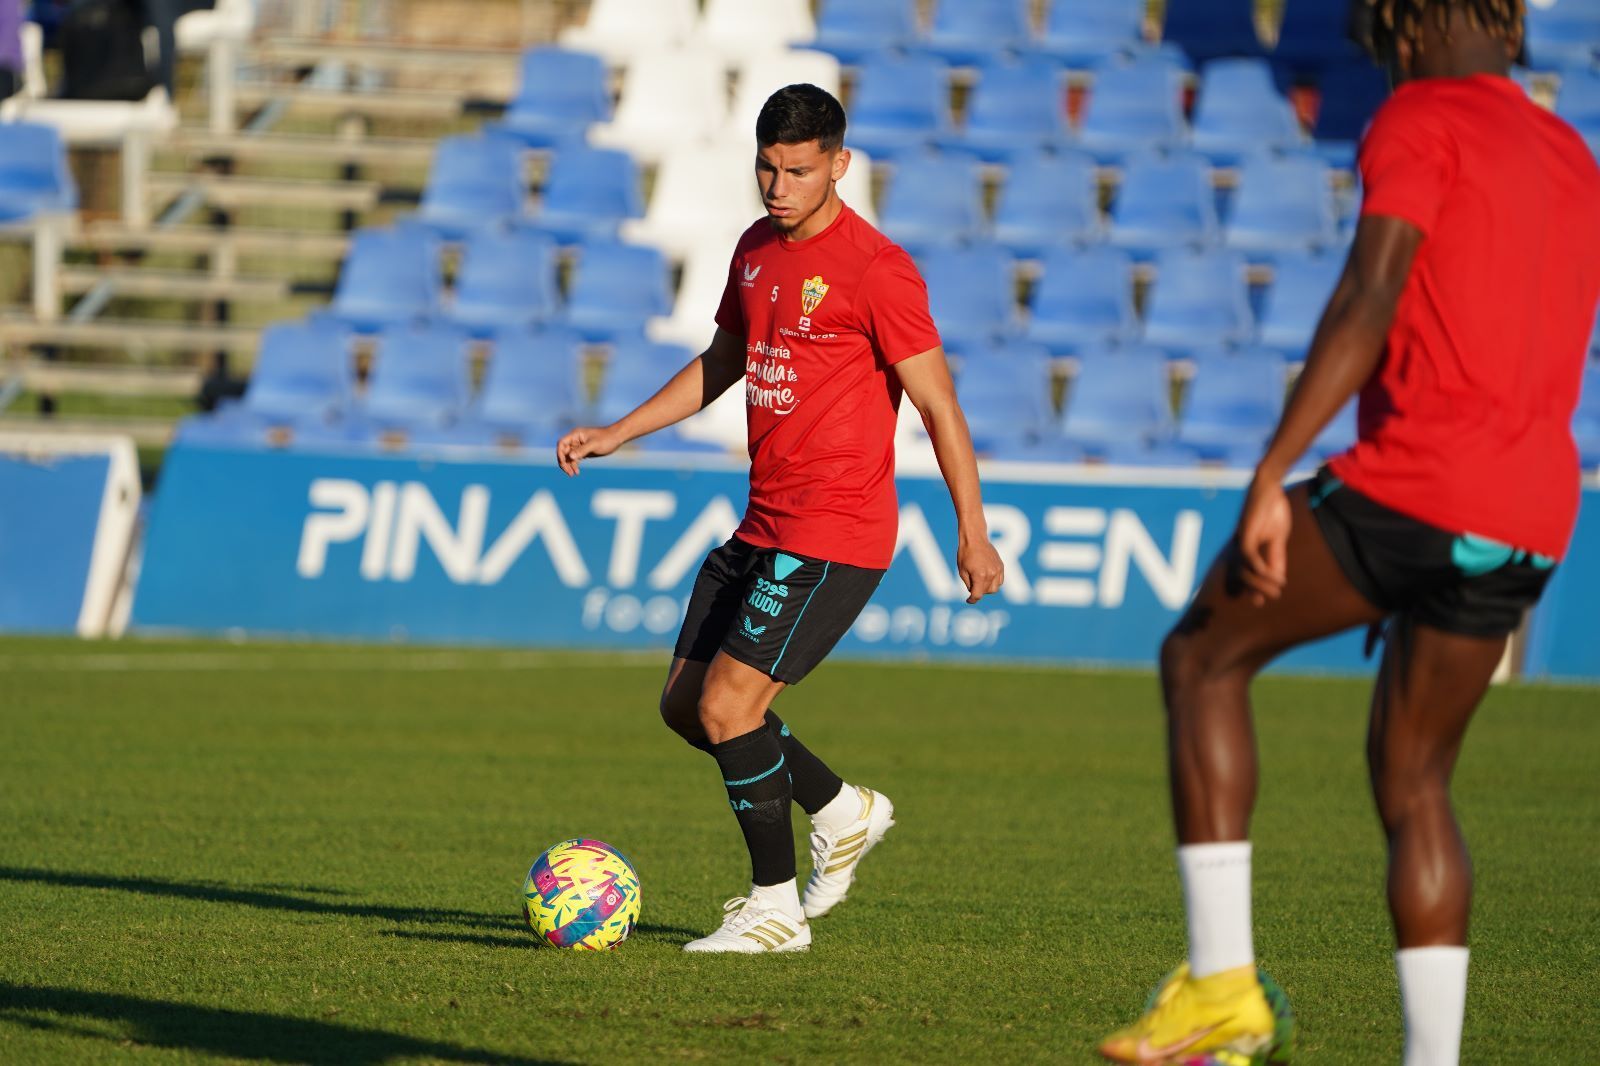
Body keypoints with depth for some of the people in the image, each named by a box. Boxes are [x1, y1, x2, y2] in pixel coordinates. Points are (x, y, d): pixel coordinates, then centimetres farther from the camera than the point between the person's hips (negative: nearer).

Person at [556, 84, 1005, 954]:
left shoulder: (875, 269, -14)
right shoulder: (756, 249, 11)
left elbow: (938, 404, -13)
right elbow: (722, 361, 26)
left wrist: (972, 534, -15)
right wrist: (618, 433, 19)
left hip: (835, 537, -9)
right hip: (762, 526, 9)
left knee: (727, 705, -14)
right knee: (685, 704, 9)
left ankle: (775, 908, -1)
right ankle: (842, 811, 26)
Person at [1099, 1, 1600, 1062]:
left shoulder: (1420, 121, -1)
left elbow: (1369, 302, -15)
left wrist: (1271, 477, -18)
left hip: (1414, 488, -7)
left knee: (1202, 657, 8)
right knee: (1414, 780, 17)